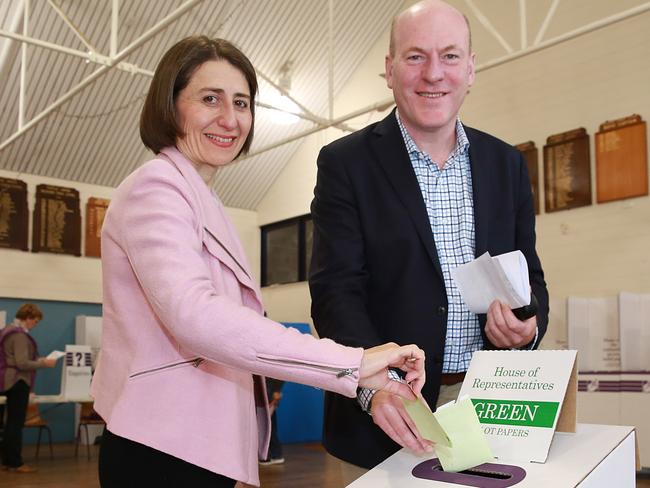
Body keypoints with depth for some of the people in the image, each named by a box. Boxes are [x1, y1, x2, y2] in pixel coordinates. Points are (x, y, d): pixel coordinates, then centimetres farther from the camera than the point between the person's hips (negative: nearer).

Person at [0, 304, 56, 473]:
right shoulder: (20, 334, -18)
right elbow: (22, 363, -23)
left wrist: (38, 360, 15)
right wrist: (44, 364, -16)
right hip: (18, 382, -10)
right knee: (17, 422, -5)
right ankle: (16, 463, -1)